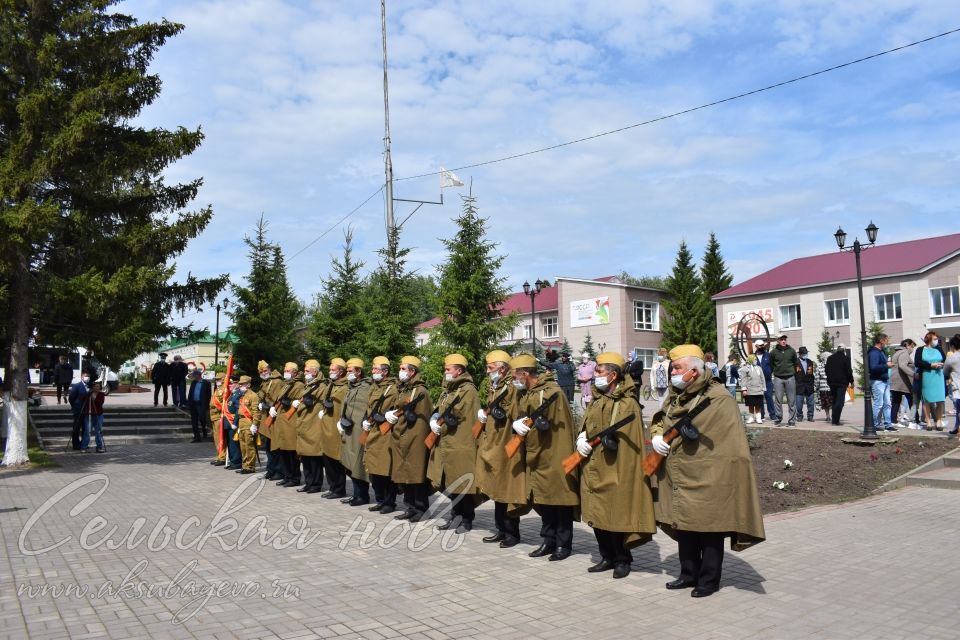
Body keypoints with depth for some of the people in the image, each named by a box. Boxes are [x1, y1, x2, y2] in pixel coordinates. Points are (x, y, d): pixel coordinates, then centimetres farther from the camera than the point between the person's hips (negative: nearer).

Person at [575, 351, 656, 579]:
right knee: (597, 515, 12)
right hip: (593, 469, 8)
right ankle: (608, 557, 25)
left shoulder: (627, 404, -11)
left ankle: (623, 560, 17)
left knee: (616, 515, 0)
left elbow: (628, 438, -15)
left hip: (615, 470, -8)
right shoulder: (598, 401, 14)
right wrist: (581, 439, -1)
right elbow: (586, 426, 17)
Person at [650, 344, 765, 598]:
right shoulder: (676, 397, 10)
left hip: (705, 480, -8)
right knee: (683, 527, 16)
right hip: (678, 478, 8)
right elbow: (658, 421, 21)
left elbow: (730, 444, -15)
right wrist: (656, 436, -1)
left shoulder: (718, 399, -14)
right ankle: (689, 574, 31)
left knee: (708, 530, 4)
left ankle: (709, 580, 18)